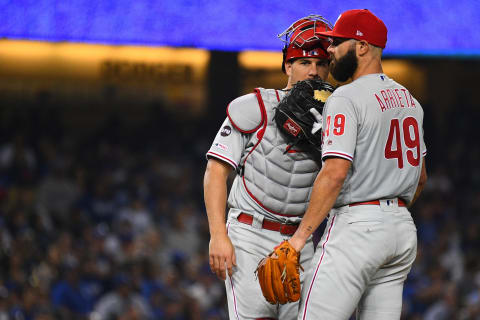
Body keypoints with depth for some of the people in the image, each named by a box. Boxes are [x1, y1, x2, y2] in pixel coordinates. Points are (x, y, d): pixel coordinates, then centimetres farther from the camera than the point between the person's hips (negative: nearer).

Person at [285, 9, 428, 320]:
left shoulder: (346, 98, -11)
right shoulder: (409, 100, 15)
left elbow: (335, 172, -21)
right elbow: (420, 177, 22)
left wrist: (301, 235, -19)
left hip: (356, 225, -9)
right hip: (404, 229, 9)